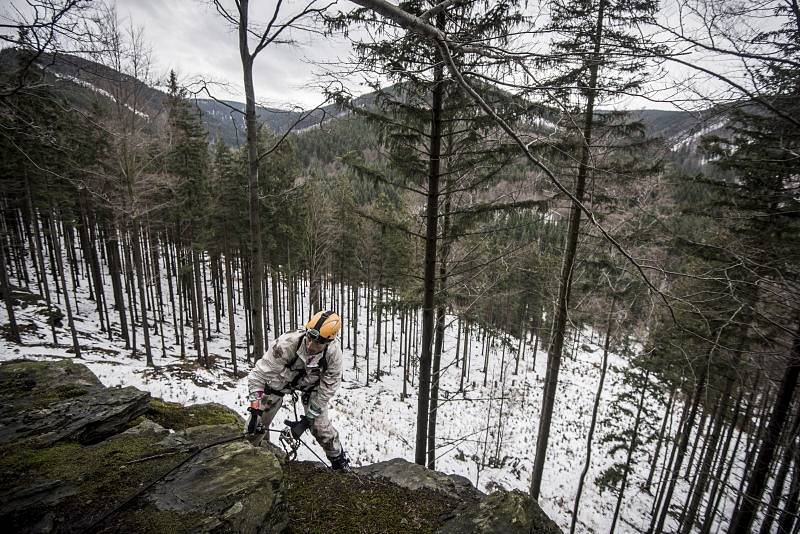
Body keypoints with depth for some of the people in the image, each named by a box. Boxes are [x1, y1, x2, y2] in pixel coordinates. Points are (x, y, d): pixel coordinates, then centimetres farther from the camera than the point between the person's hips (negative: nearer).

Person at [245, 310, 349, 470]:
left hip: (311, 384, 0)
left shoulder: (334, 354, -36)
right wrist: (255, 411, -35)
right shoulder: (287, 343, -42)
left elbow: (326, 391, -23)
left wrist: (307, 420, -21)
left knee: (320, 425, -3)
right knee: (258, 422, 3)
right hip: (281, 378, 0)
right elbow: (258, 375, -32)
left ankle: (339, 460, 22)